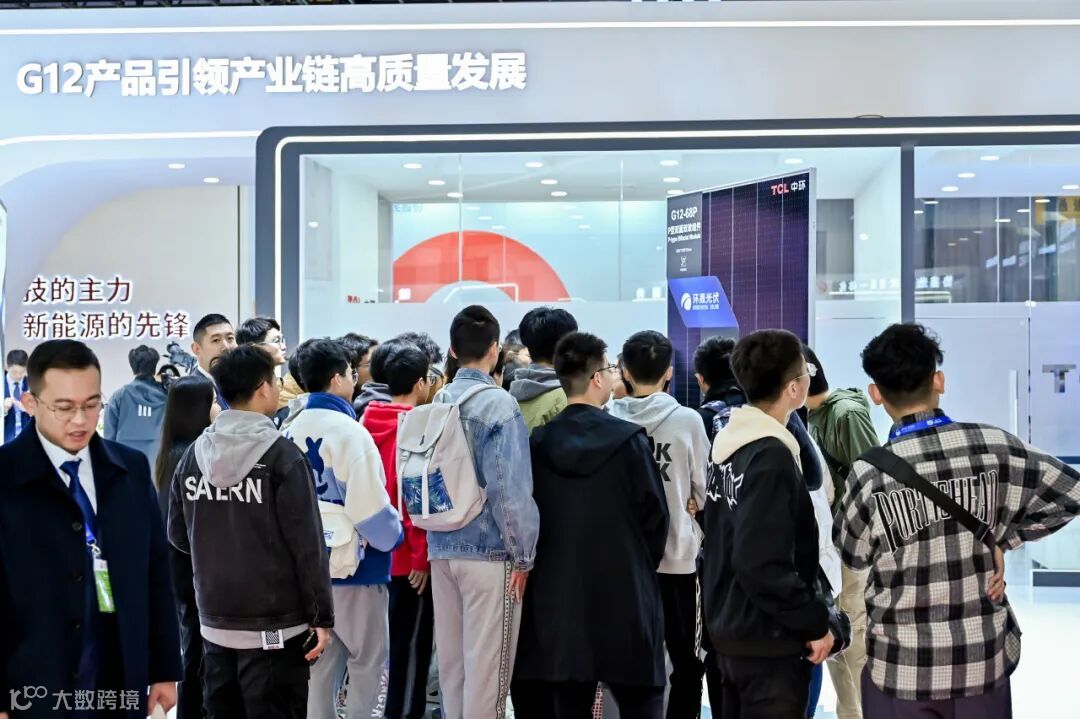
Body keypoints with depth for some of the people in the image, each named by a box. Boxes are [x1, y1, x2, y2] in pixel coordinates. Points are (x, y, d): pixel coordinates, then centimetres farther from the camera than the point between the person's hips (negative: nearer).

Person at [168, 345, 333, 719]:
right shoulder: (283, 455, -13)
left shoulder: (192, 455, 3)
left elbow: (178, 536, 11)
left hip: (214, 622, 6)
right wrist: (322, 616, -8)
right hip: (275, 625, -5)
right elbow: (307, 544, -14)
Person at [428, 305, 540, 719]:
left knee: (450, 656, 15)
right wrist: (523, 554, -9)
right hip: (489, 550, -6)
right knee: (485, 662, 1)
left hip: (442, 548, 6)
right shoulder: (499, 405, -13)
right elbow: (509, 486, -17)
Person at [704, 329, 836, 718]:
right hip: (769, 640, -9)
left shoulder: (730, 443, 6)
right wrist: (814, 621, -16)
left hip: (732, 628, 9)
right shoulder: (771, 456, -21)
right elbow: (762, 564, -27)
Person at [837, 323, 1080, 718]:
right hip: (984, 656, 2)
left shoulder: (870, 473, -16)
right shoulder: (994, 446, -11)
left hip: (902, 664, -2)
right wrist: (1003, 538, 4)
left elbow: (854, 555, 0)